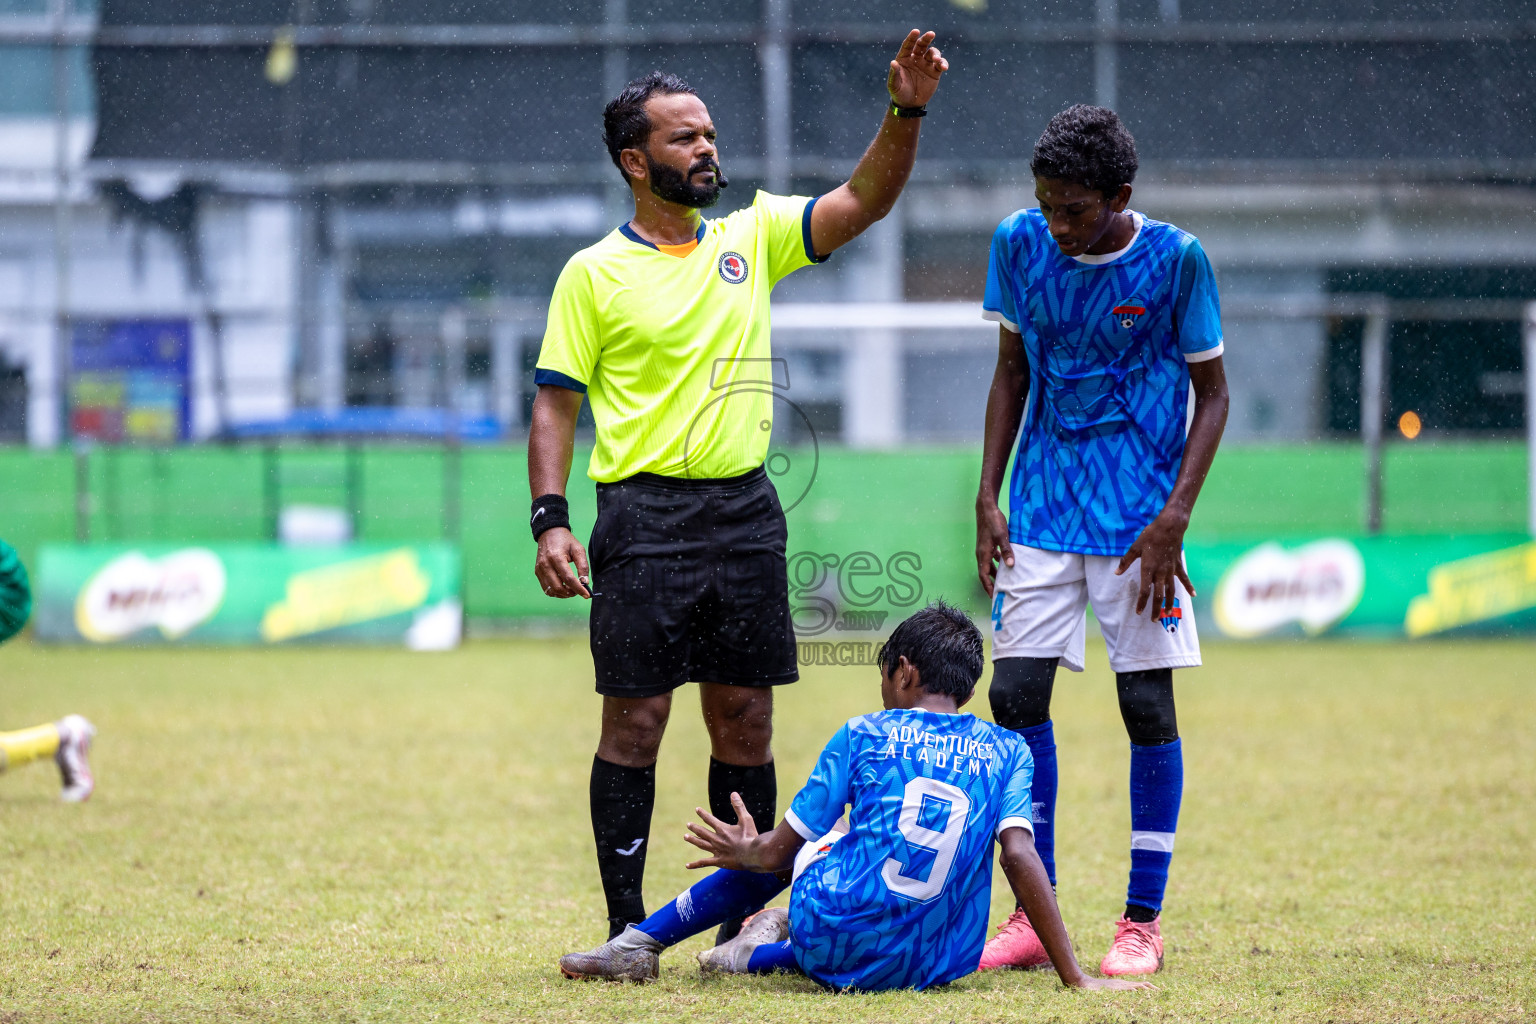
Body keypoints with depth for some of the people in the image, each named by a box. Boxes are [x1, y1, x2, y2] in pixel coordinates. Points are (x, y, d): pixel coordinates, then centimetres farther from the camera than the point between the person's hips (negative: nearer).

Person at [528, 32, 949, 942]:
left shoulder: (751, 236, 10)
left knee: (745, 722, 6)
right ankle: (627, 926, 4)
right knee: (636, 721, -3)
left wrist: (906, 112, -14)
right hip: (644, 516, -4)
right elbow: (556, 401, -1)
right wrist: (550, 518, -11)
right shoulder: (595, 274, -1)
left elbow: (863, 202, 2)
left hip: (746, 512, 4)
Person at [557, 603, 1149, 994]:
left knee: (795, 847, 31)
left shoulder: (864, 736, 5)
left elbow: (777, 851, 8)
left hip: (833, 933, -1)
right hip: (934, 967, 1)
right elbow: (1021, 857, -7)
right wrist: (1075, 979, -6)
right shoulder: (1005, 751, 6)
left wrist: (744, 852, 31)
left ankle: (642, 943, 32)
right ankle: (766, 954, 22)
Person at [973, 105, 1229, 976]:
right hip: (1041, 507, 3)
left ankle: (1144, 921, 8)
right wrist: (988, 496, 4)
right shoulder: (1019, 244, 0)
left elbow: (1212, 393, -3)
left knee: (1148, 703, -2)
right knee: (1017, 693, -3)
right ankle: (1034, 916, 7)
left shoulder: (1174, 259, -10)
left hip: (1139, 513, -3)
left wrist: (1175, 517, -12)